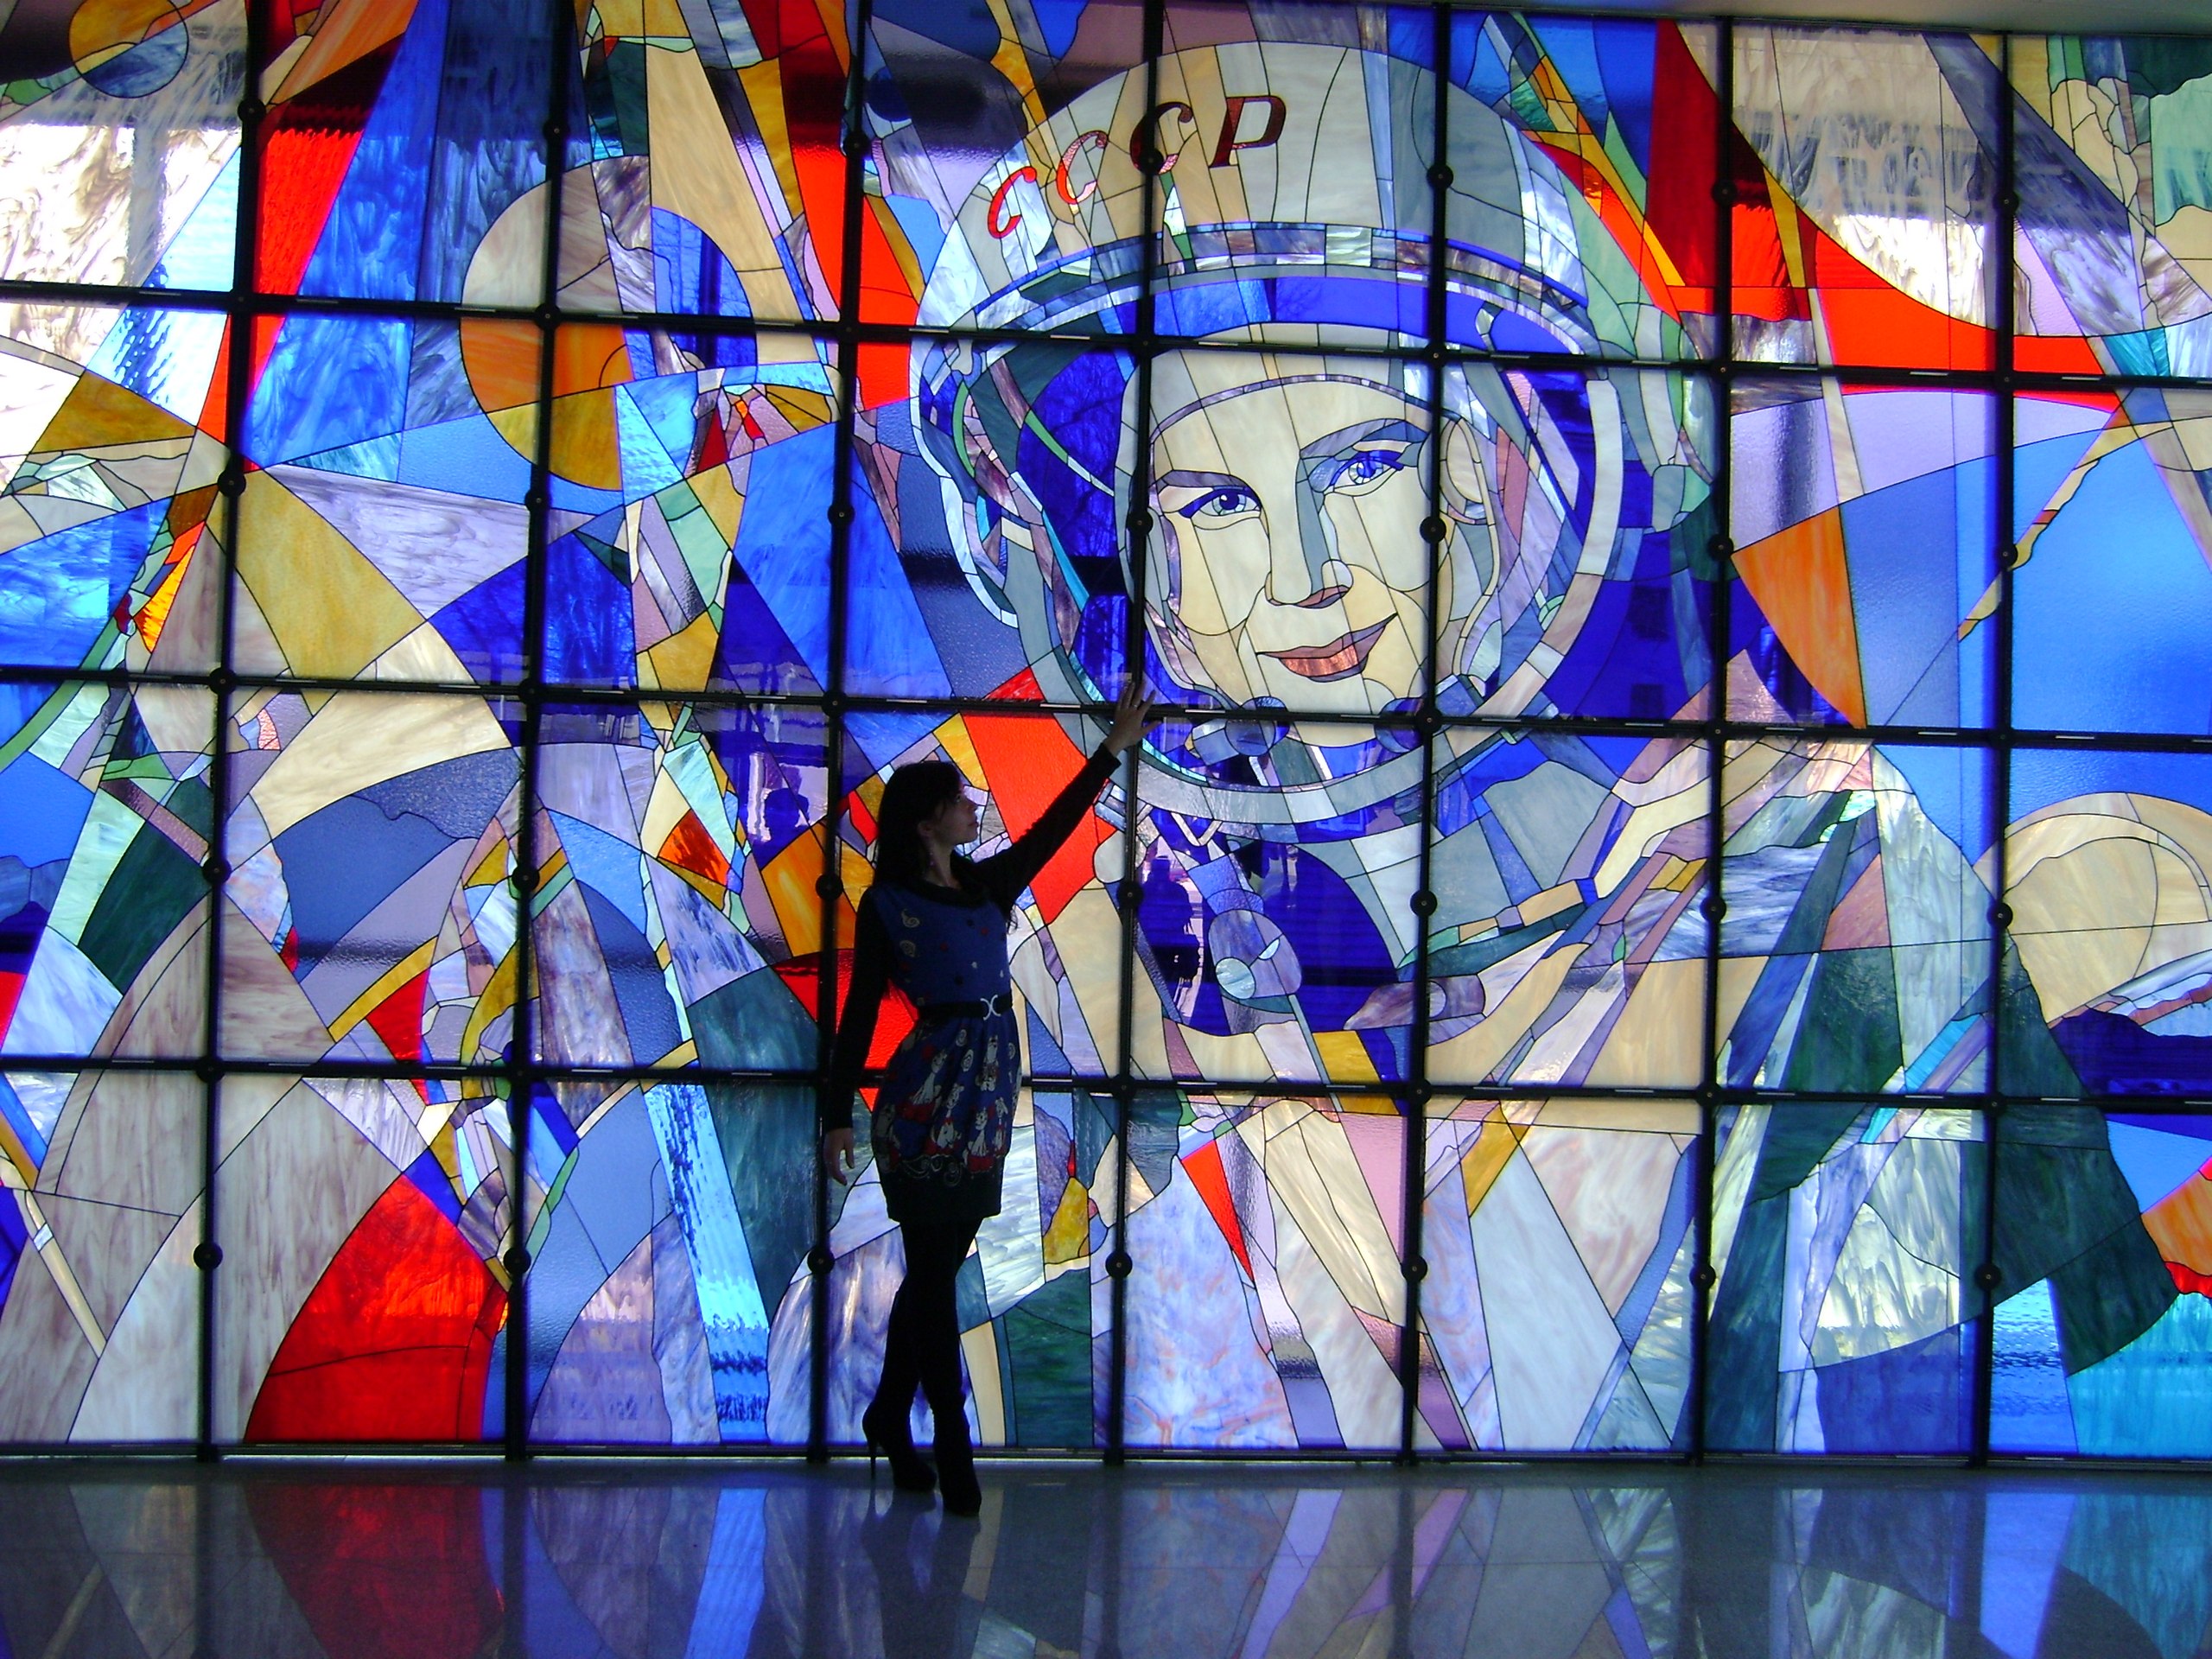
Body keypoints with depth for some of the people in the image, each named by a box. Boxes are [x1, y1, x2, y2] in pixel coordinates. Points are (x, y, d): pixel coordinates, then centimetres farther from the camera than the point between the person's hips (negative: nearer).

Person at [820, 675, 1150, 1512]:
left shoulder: (989, 886, 14)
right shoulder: (887, 904, -3)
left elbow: (1056, 824, 20)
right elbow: (861, 1012, -5)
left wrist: (1112, 750, 20)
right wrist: (838, 1115, -8)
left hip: (989, 1095, 7)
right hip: (928, 1096, -7)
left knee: (937, 1264, 12)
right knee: (934, 1269, -1)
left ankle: (889, 1416, 25)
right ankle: (952, 1447, 6)